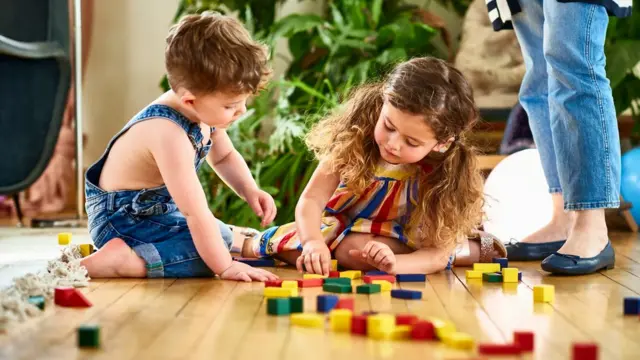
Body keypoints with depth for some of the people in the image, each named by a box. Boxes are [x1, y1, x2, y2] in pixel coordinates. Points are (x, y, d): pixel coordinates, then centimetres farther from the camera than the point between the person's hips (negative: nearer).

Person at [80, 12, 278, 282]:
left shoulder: (203, 110, -8)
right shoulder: (169, 134, -35)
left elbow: (224, 156, 13)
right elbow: (196, 213, -33)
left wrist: (251, 191, -2)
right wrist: (225, 267, -28)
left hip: (159, 207, 9)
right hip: (122, 219, -9)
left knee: (220, 236, 23)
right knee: (215, 241, -22)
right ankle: (120, 259, -23)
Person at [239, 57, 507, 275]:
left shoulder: (446, 174, -30)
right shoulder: (355, 135, -27)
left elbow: (438, 254, -29)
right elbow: (311, 199, -26)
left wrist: (394, 263, -50)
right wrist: (314, 241, -47)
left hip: (400, 236, -1)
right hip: (342, 223, 1)